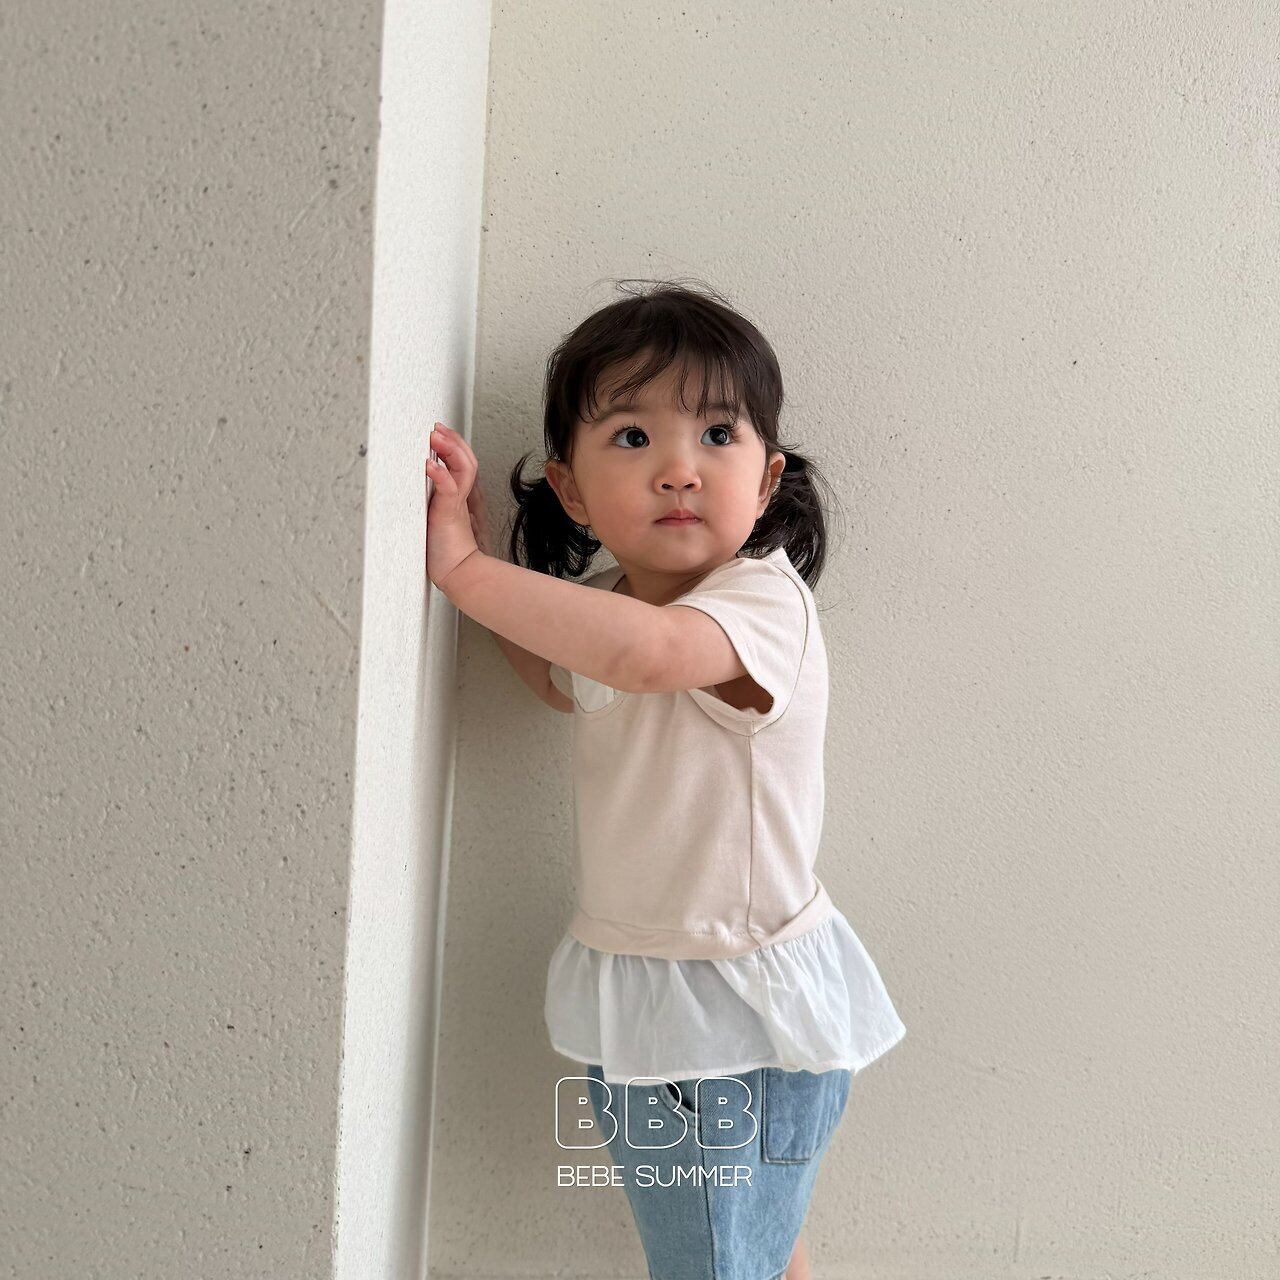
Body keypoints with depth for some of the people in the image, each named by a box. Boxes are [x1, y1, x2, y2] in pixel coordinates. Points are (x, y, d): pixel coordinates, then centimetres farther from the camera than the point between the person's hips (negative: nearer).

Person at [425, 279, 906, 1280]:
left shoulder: (765, 601, -23)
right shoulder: (605, 600, 3)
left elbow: (647, 652, -45)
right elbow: (559, 679, 25)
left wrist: (464, 566, -34)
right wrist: (477, 529, 10)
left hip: (737, 1015, -8)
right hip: (631, 1002, 8)